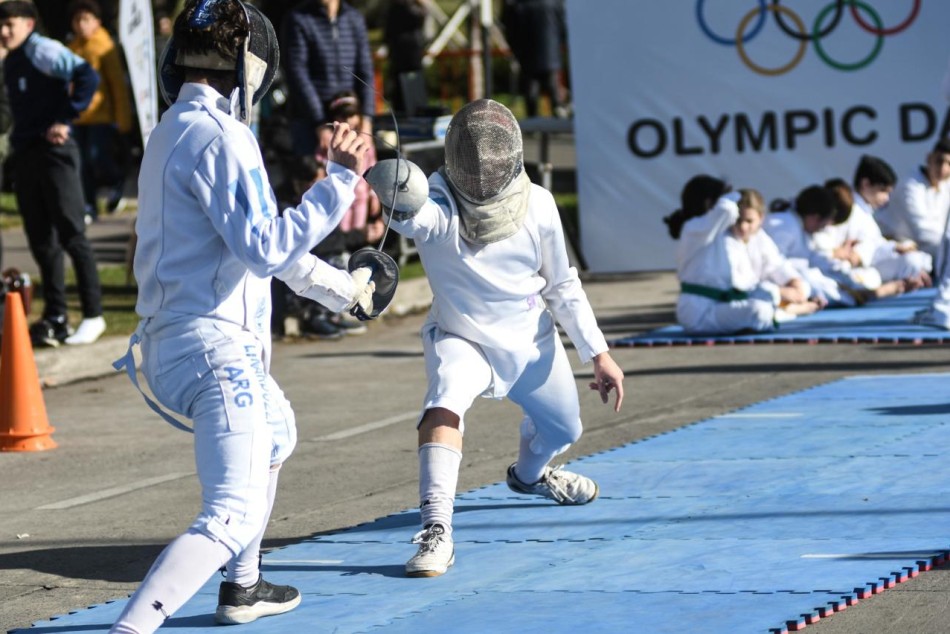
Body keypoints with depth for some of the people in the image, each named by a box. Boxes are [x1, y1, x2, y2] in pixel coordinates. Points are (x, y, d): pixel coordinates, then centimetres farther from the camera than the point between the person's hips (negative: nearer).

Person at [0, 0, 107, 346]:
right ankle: (55, 317, 13)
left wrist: (64, 120, -21)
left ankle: (93, 315, 0)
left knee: (71, 235, -5)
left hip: (54, 152, -9)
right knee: (41, 240, 8)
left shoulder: (44, 52, -10)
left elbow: (87, 76, -22)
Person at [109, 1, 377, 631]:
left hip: (170, 344, 10)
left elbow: (259, 237, 27)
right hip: (215, 348, -10)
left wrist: (339, 285, 37)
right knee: (233, 518, -18)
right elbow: (266, 248, -22)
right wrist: (340, 181, -18)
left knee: (276, 436, 36)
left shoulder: (172, 134, 15)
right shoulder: (220, 136, -14)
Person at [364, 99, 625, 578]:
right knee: (443, 407, -34)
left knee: (562, 430, 23)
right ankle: (436, 533, -36)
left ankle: (529, 473, 58)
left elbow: (562, 285, -2)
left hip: (531, 341, 4)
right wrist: (388, 182, -79)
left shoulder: (537, 205, -17)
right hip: (462, 341, -4)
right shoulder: (436, 205, -28)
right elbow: (411, 209, -55)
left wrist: (597, 353, -1)